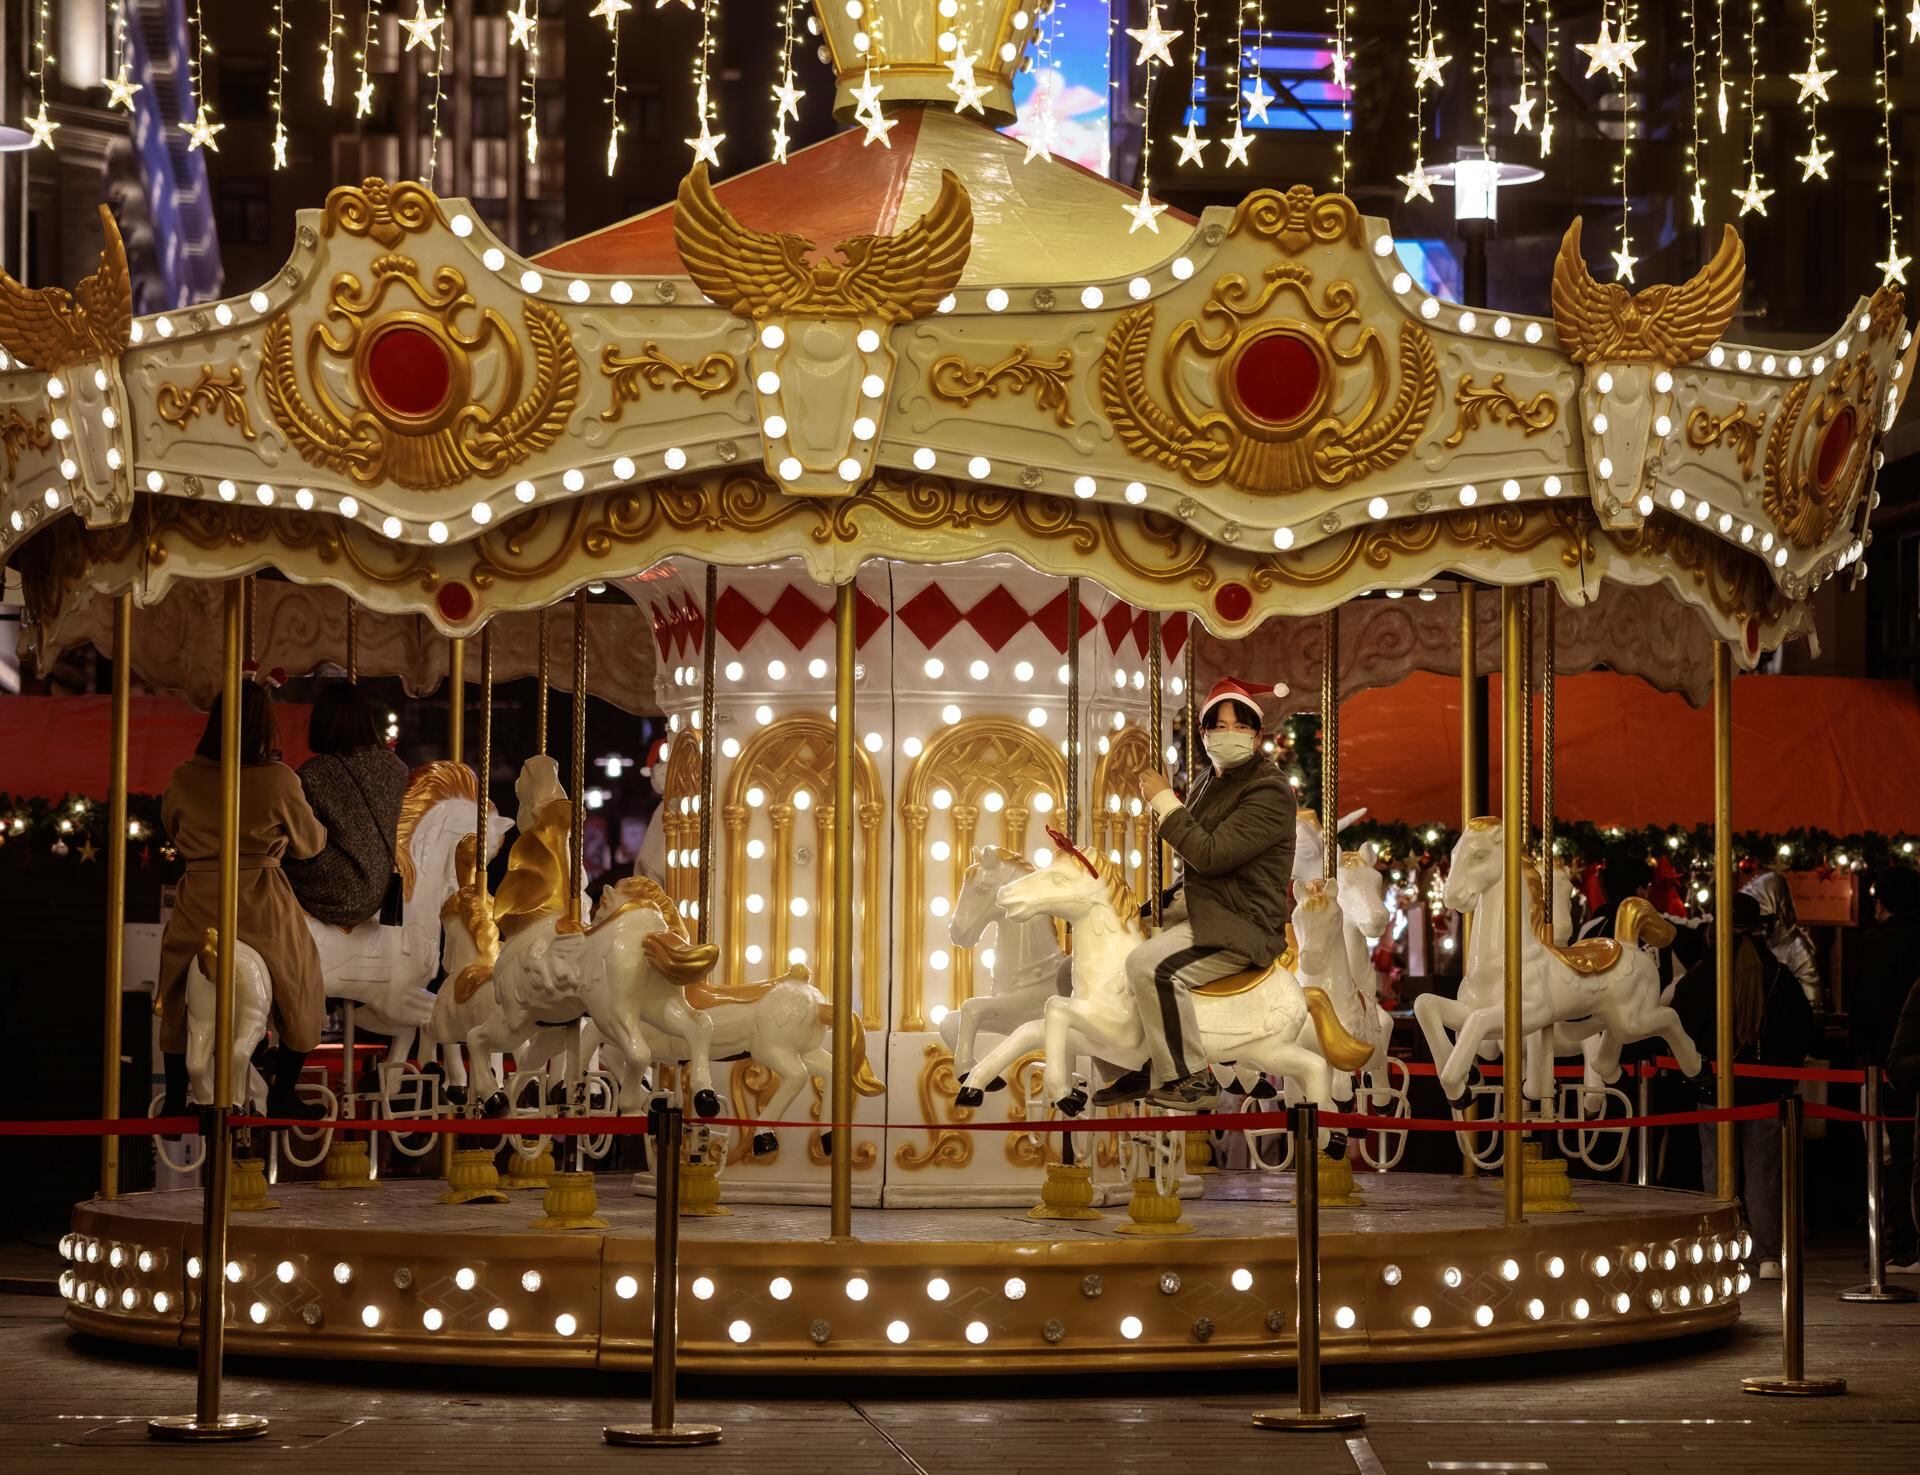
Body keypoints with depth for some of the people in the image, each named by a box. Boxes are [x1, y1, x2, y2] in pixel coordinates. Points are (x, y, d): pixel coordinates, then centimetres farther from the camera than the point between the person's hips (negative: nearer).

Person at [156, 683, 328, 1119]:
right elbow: (309, 844, 2)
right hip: (262, 904, -3)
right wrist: (318, 823, 24)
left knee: (179, 999, 20)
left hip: (197, 903, 3)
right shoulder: (279, 780, -13)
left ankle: (175, 1100, 23)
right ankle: (282, 1095, 22)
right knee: (300, 993, 17)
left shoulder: (186, 777, -4)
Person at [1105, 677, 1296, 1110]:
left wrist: (1164, 800, -18)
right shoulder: (1211, 780, 11)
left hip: (1242, 924, -10)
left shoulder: (1269, 793, -17)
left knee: (1151, 965, -31)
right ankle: (1142, 1071, 21)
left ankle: (1192, 1079, -22)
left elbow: (1210, 855, -25)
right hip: (1198, 908, 10)